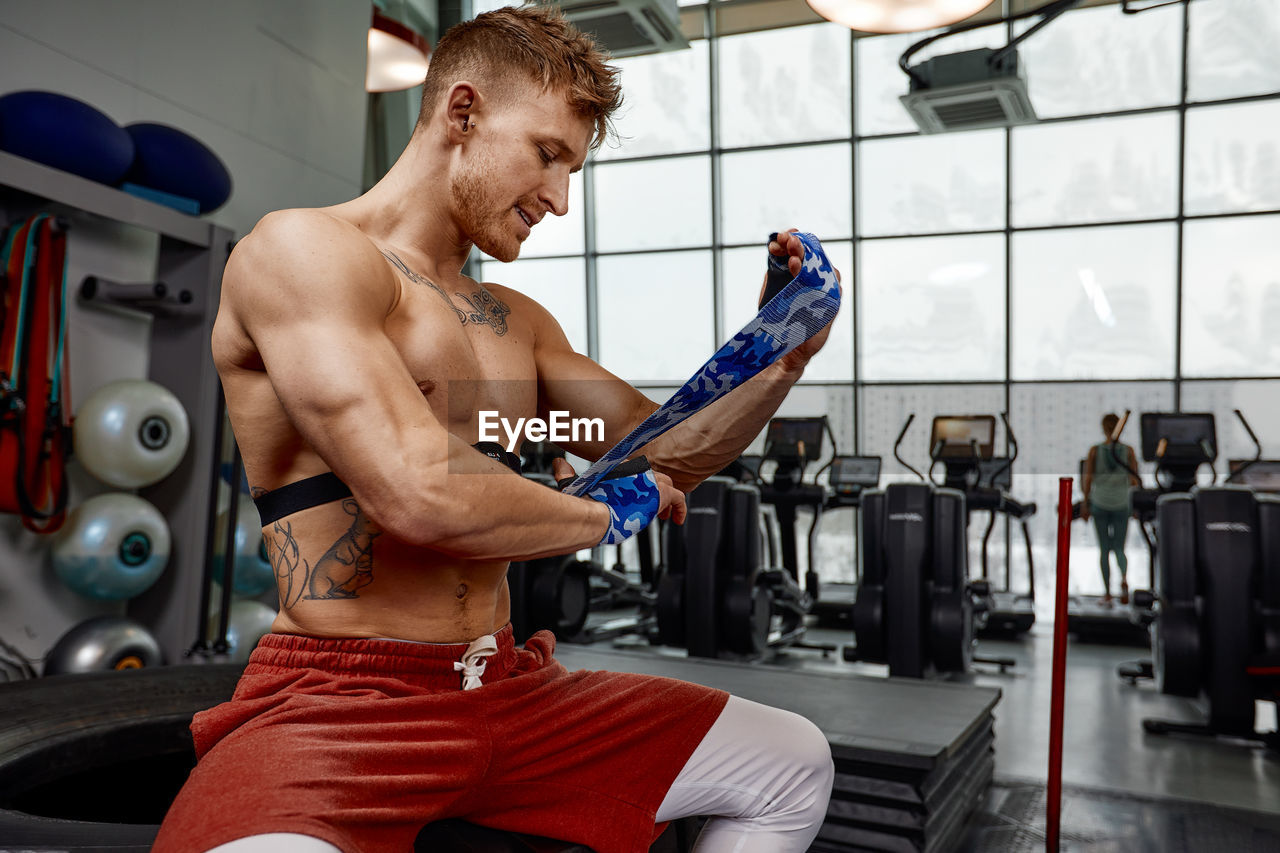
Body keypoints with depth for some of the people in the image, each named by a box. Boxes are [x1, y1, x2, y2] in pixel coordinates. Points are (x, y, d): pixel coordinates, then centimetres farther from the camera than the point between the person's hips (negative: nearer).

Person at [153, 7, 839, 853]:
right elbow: (420, 495, -22)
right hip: (337, 704, -8)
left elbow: (665, 453, 20)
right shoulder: (301, 250, -8)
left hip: (511, 689, 8)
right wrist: (608, 514, -4)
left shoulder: (517, 322, 17)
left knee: (796, 764, 11)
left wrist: (782, 356, 3)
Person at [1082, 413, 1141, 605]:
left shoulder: (1095, 450, -6)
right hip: (1121, 505, 1)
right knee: (1119, 549, 10)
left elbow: (1087, 479, -7)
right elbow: (1135, 480, -5)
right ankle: (1124, 579, -21)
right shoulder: (1128, 450, -4)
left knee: (1104, 550, 11)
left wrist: (1085, 504, 1)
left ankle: (1107, 593, 6)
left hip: (1099, 504, -1)